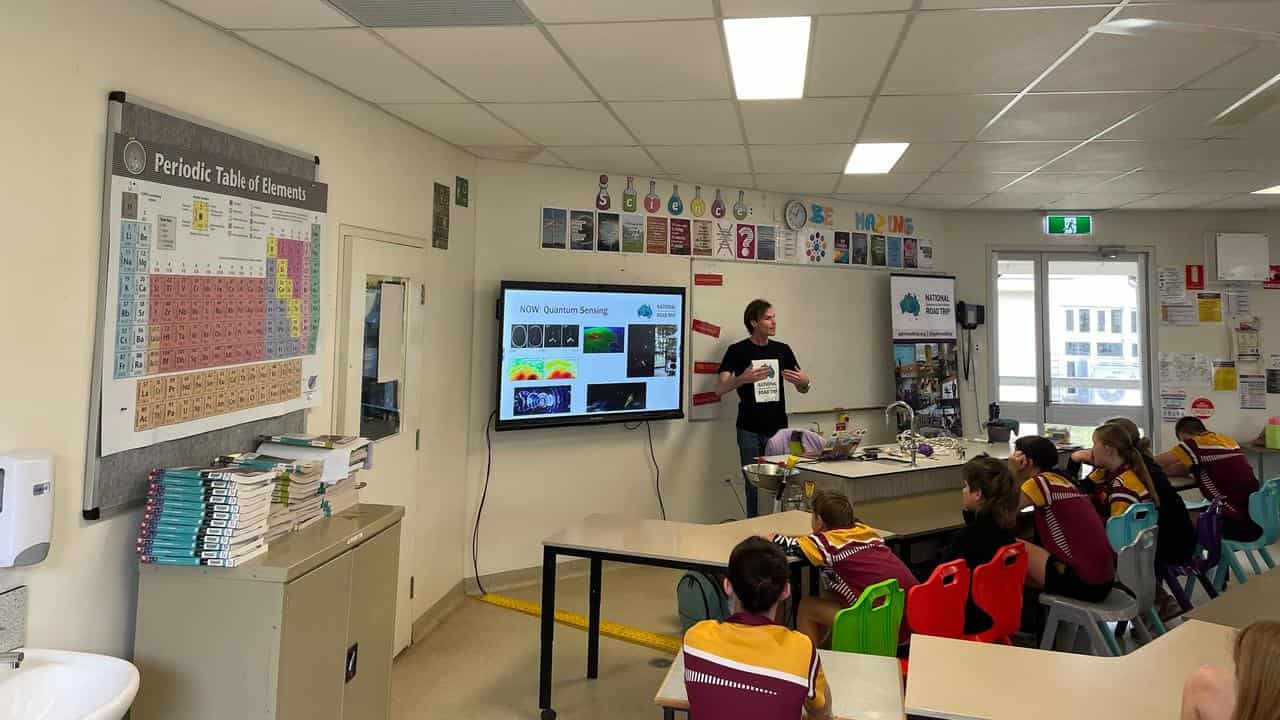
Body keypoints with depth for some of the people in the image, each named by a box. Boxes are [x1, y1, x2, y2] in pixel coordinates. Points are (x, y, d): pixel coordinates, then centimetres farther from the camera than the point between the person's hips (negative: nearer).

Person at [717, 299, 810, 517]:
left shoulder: (782, 350, 9)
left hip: (778, 429, 3)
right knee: (754, 486, 0)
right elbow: (720, 388, -10)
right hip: (750, 431, -3)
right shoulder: (737, 351, -2)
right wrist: (742, 379, -30)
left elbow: (803, 388, 11)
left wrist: (802, 380, -14)